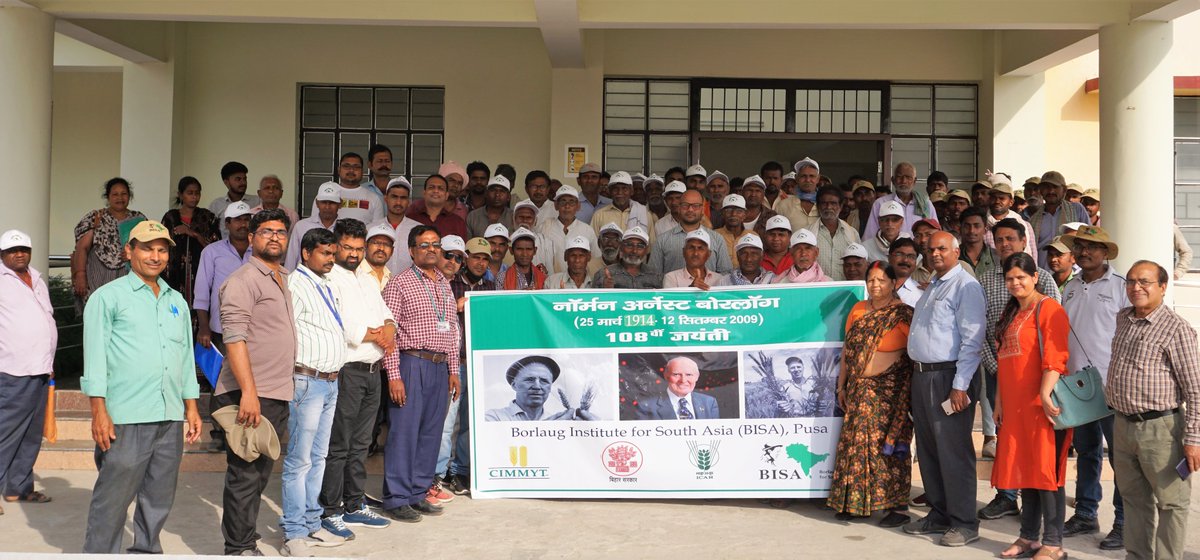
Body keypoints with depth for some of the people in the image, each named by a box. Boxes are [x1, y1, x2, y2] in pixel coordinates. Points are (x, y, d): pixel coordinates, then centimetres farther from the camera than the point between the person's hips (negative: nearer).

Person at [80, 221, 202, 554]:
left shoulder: (177, 302, 18)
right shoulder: (108, 297, 2)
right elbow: (95, 356, -3)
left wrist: (192, 408, 16)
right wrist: (99, 411, -10)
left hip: (171, 417, 5)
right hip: (125, 417, -5)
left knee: (159, 499, 10)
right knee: (113, 498, -3)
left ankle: (146, 552, 23)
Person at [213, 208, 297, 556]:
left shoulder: (283, 280, 18)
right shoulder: (243, 280, -8)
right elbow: (234, 338, -17)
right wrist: (248, 391, -24)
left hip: (278, 396, 8)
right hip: (251, 396, -8)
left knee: (260, 474, 14)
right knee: (245, 475, -3)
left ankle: (246, 541, 24)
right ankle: (239, 549, 5)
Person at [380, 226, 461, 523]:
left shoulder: (445, 284, 16)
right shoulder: (400, 282, -4)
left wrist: (453, 370, 13)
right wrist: (394, 375, -15)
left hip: (440, 367, 7)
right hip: (411, 363, -6)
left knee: (431, 433, 9)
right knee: (404, 432, -4)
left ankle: (419, 493, 19)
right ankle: (397, 498, 4)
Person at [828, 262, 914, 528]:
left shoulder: (903, 313, -7)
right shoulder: (858, 310, 11)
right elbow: (847, 349, 14)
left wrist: (913, 390, -16)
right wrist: (841, 386, 14)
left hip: (890, 390, -6)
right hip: (859, 390, 6)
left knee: (889, 445, -4)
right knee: (856, 443, 7)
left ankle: (898, 506, 4)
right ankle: (856, 502, 18)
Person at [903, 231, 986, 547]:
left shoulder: (966, 286, -10)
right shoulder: (931, 287, 18)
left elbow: (972, 340, -16)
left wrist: (960, 386, -20)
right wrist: (917, 374, 15)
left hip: (948, 377, -9)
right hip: (921, 375, 9)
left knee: (953, 451, -4)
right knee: (928, 449, 14)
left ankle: (964, 523, 5)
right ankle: (938, 514, 26)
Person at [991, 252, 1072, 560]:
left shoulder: (1048, 308, -7)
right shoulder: (1011, 313, 18)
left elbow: (1054, 356, -17)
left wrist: (1045, 395, -25)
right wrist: (999, 401, 17)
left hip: (1041, 403, -8)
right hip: (1015, 405, 8)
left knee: (1045, 470, -4)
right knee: (1023, 469, 12)